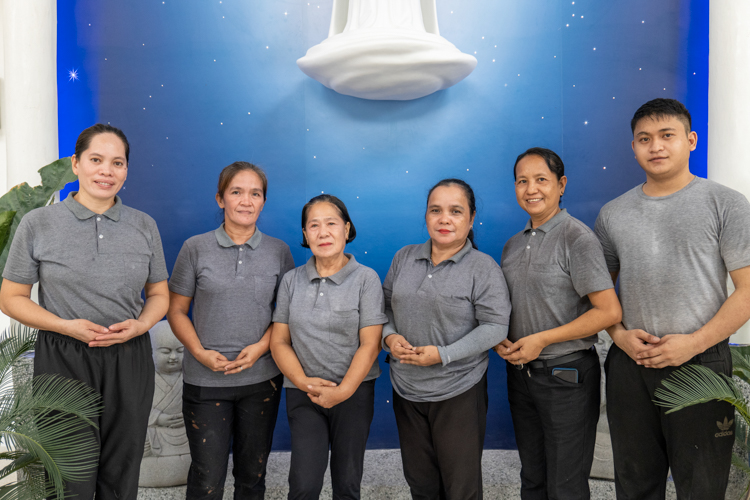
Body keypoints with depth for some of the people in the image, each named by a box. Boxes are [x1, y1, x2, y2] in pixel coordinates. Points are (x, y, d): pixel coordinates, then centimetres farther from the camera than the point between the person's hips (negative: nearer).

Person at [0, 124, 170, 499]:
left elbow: (159, 294, 12)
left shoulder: (144, 226, 5)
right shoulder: (38, 224, -2)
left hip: (129, 360, 2)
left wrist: (140, 324, -9)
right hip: (63, 360, -2)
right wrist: (65, 326, -14)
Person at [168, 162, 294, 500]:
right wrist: (200, 352, -12)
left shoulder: (278, 252, 2)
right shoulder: (196, 248, -1)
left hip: (262, 377, 2)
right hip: (206, 379, -1)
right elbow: (176, 310, 2)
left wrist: (262, 346, -10)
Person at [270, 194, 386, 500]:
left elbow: (370, 344, -9)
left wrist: (342, 391, -15)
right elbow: (279, 341, 2)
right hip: (303, 393, 2)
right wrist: (304, 382, -12)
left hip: (353, 392, -1)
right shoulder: (292, 281, 3)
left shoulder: (366, 279, -5)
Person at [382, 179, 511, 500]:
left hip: (458, 392, -4)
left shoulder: (483, 267, -9)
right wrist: (389, 336, -8)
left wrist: (442, 354, -21)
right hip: (406, 389, 4)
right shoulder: (404, 258, 5)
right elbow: (386, 304, 13)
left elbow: (495, 326, -14)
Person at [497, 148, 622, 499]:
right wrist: (500, 338, -4)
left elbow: (610, 312, -19)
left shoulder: (577, 238, -13)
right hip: (520, 372, 6)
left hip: (567, 374, -6)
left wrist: (541, 340, -18)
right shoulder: (513, 246, 8)